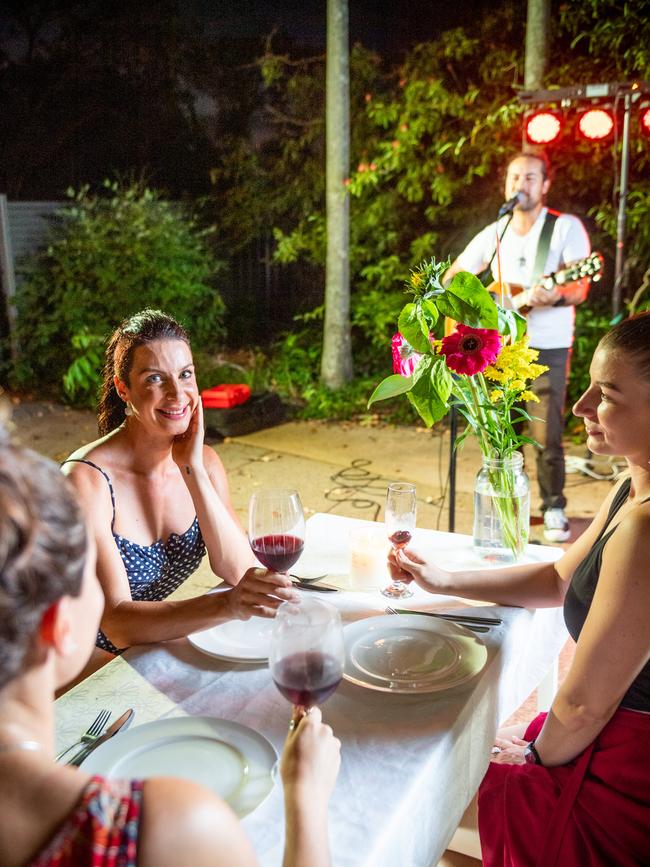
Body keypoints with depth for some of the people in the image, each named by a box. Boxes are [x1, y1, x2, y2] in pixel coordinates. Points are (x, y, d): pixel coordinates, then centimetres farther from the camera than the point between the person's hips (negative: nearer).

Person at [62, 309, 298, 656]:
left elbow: (239, 571, -10)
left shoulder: (204, 463, -2)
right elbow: (117, 622, -26)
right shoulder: (88, 478, -21)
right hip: (90, 666, -6)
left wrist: (192, 469, -17)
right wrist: (225, 605, -40)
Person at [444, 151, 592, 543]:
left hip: (547, 348, -4)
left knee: (547, 437, -7)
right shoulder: (494, 233, 9)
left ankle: (554, 508, 12)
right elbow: (454, 276, 16)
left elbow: (580, 286, -14)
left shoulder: (566, 227, -4)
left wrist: (557, 295, -35)